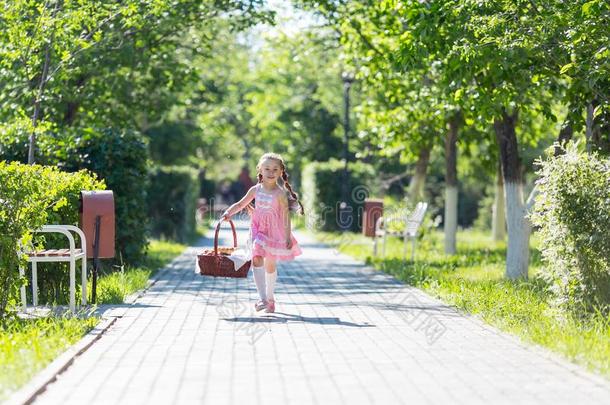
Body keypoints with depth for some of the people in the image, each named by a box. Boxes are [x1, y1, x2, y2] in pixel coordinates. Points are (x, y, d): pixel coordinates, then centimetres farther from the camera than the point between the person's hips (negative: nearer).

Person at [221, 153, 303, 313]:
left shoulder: (280, 193, -10)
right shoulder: (255, 190, 0)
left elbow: (286, 216, -8)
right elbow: (240, 204, 8)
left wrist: (288, 237, -9)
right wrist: (228, 213, -8)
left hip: (275, 232, -2)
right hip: (258, 230, 2)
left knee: (270, 265, 9)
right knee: (257, 259, -17)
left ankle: (270, 297, 29)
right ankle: (262, 298, -20)